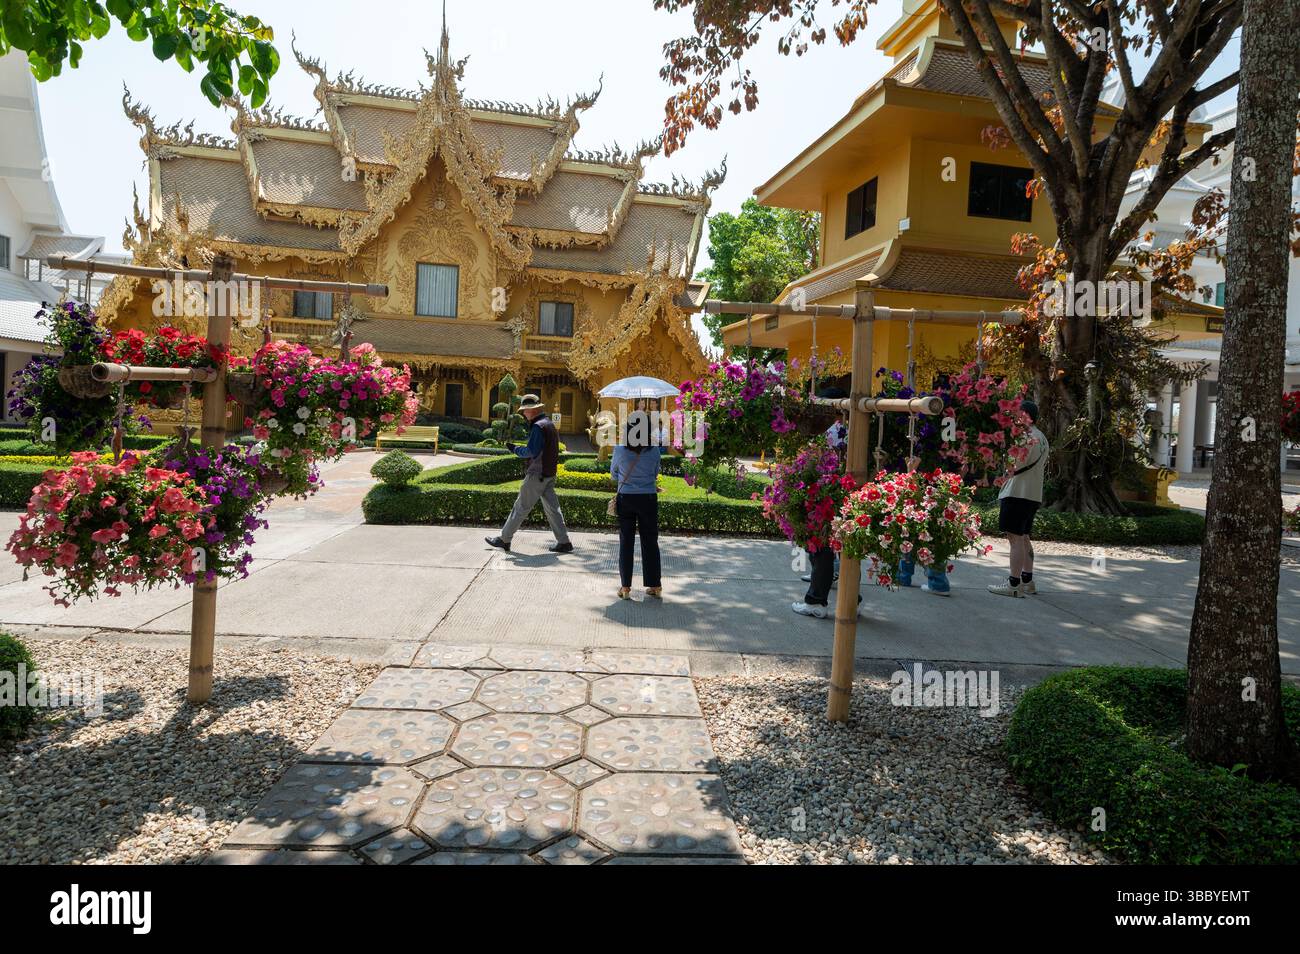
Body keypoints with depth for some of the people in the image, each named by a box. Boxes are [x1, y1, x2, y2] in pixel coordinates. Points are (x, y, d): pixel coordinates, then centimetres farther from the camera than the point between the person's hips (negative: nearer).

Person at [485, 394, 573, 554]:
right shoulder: (550, 424, 15)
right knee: (552, 508, 9)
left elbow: (531, 452, -21)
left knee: (521, 508, 0)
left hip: (537, 475, -9)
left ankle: (504, 539, 9)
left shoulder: (538, 426, -15)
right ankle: (564, 542, 9)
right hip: (549, 474, 9)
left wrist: (514, 448, -7)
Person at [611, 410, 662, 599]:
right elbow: (655, 473, 5)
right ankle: (655, 586, 18)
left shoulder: (620, 449, -10)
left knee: (626, 542, 8)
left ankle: (625, 587, 11)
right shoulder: (654, 450, -9)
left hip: (625, 498, 0)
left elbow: (613, 473, 6)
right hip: (648, 498, 1)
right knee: (650, 542, 11)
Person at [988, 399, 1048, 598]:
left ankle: (1014, 584, -6)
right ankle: (1027, 581, 21)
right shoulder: (1042, 438, 16)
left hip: (1018, 494, -10)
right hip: (1034, 495, 10)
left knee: (1015, 538, -7)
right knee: (1023, 537, 16)